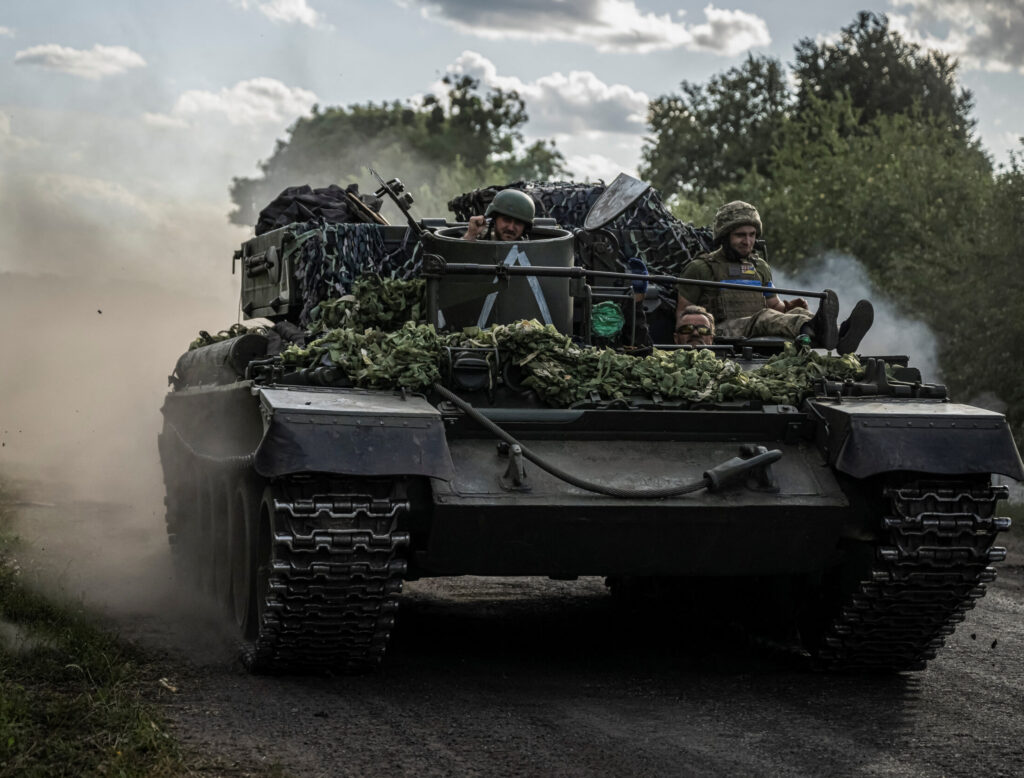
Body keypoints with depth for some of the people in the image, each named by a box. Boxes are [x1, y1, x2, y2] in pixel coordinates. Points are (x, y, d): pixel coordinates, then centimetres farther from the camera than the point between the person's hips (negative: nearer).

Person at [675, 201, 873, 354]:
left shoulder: (760, 267, 26)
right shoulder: (701, 267, 8)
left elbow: (774, 304, 30)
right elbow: (683, 310, 9)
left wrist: (789, 306, 6)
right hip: (723, 331, -5)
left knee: (796, 314, -25)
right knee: (765, 317, -36)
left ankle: (839, 337, -58)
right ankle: (815, 330, -70)